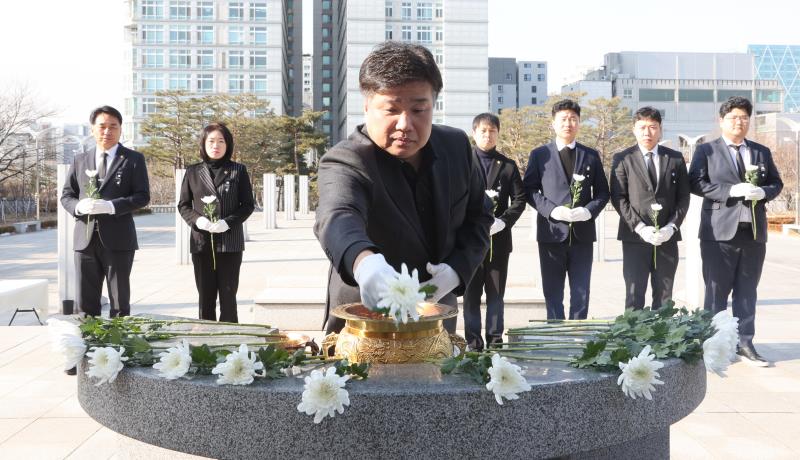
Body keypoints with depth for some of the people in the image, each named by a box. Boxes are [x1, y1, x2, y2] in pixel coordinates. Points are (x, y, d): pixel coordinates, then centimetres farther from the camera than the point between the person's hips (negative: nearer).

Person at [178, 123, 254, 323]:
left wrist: (228, 222, -14)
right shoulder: (193, 172, 9)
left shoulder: (238, 171, 4)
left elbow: (248, 205, 2)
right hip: (201, 243, 2)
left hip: (230, 243, -1)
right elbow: (183, 205, 10)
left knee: (228, 295, 1)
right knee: (205, 296, 5)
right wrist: (197, 220, -11)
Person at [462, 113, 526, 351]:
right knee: (471, 292, 1)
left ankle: (495, 338, 13)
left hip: (498, 238, 2)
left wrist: (504, 220, -10)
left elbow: (519, 198, 6)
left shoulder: (508, 165, 11)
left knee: (496, 292, 7)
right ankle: (473, 340, 6)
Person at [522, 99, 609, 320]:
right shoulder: (539, 155, 7)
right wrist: (551, 210, -14)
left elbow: (602, 192, 11)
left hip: (582, 233, 2)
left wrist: (589, 211, -10)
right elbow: (529, 190, 2)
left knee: (581, 293, 4)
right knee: (553, 293, 3)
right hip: (551, 231, -1)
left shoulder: (591, 156, 11)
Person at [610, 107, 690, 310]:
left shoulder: (675, 158, 11)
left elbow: (683, 197, 8)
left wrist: (672, 226, -7)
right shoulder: (622, 159, 4)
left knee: (664, 297, 6)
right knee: (634, 297, -3)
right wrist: (640, 228, -13)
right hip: (635, 237, -2)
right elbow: (618, 198, -2)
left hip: (667, 238, 2)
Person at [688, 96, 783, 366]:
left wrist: (763, 192, -8)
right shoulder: (706, 151, 3)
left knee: (747, 291, 8)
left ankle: (745, 343, 15)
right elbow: (696, 183, -8)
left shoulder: (762, 152, 15)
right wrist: (731, 190, -18)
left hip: (754, 231, 4)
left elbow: (776, 183, 15)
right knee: (716, 291, 1)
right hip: (719, 231, -4)